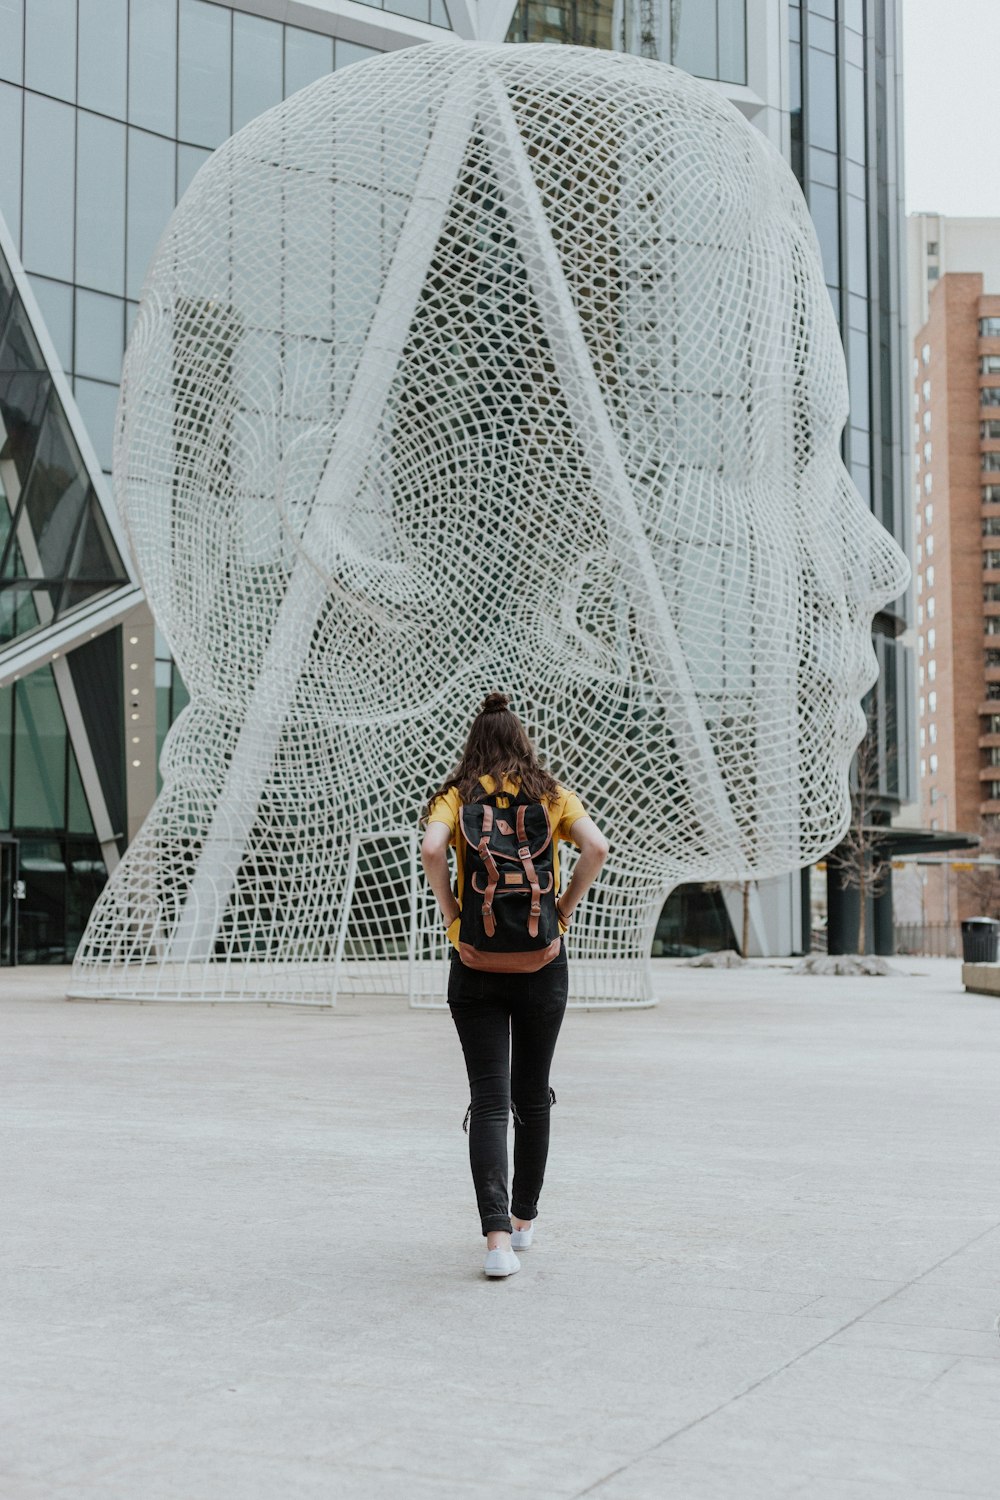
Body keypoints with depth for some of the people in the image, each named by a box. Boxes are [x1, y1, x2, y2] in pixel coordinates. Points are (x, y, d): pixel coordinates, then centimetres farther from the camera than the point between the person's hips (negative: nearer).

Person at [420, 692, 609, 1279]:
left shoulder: (457, 796, 1)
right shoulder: (552, 795, 4)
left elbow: (432, 849, -18)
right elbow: (597, 846, -12)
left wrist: (453, 914, -6)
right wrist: (565, 909, -3)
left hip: (476, 962, -1)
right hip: (542, 961, 1)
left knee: (489, 1100, -2)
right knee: (533, 1094, 16)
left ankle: (498, 1235, -14)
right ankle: (524, 1219, 28)